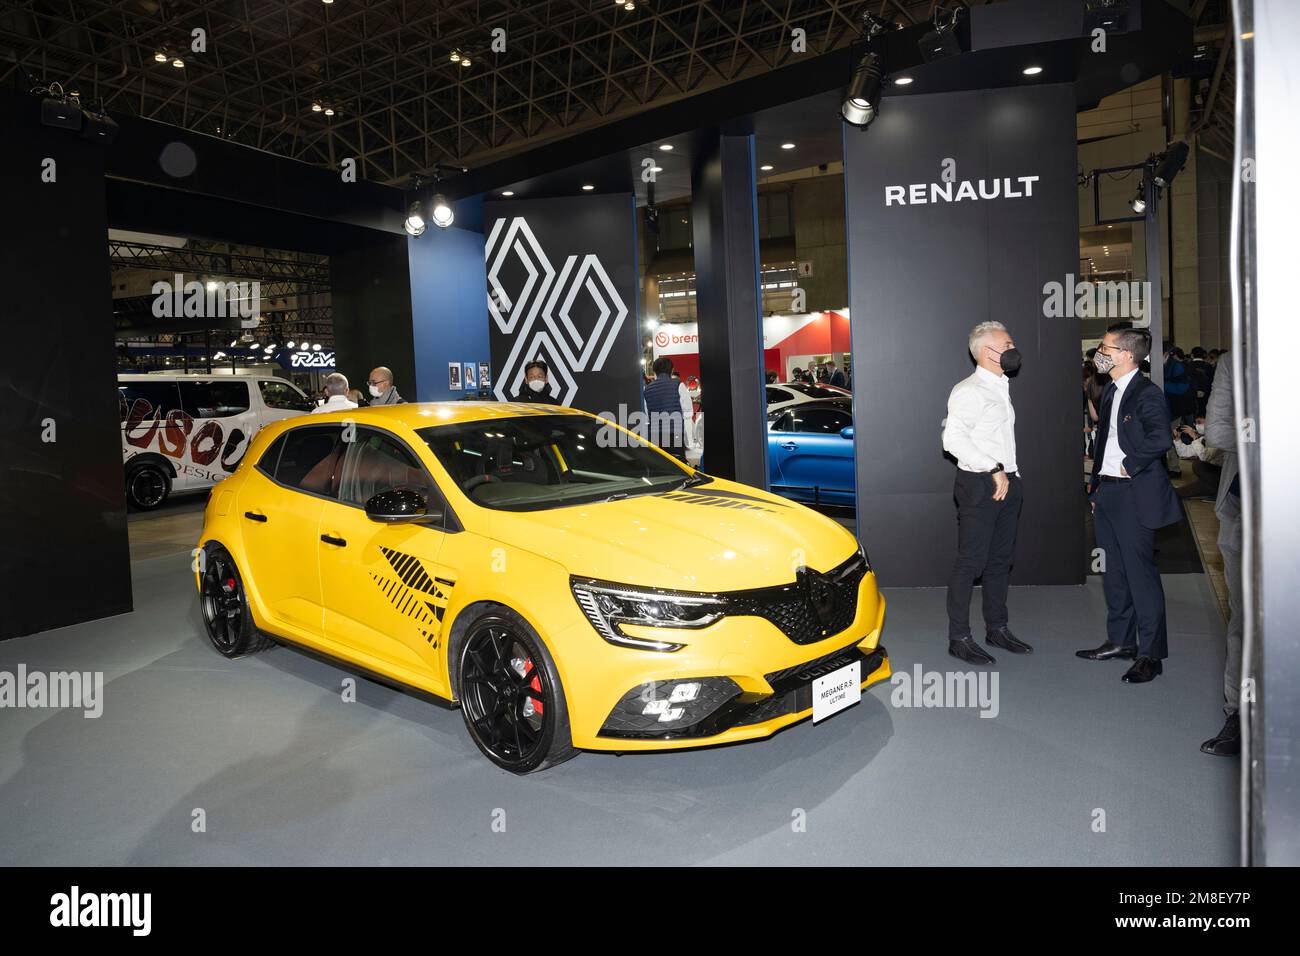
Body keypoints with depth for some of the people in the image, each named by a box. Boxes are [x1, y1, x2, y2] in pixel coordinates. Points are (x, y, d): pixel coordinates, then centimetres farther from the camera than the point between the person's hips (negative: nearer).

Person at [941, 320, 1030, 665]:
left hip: (1006, 483, 9)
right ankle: (959, 637, 3)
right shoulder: (968, 391, -12)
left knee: (1000, 559, 15)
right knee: (970, 562, -5)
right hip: (980, 485, -9)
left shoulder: (1001, 388, 18)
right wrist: (994, 471, -22)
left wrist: (1010, 475, 11)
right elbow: (953, 438, -24)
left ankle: (997, 628, 27)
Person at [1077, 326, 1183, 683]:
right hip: (1106, 493, 9)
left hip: (1134, 496, -9)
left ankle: (1150, 654, 6)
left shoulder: (1146, 393, -14)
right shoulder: (1111, 391, 14)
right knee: (1114, 573, 16)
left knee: (1141, 574, -3)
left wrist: (1131, 464, -16)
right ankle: (1120, 641, 29)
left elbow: (1161, 438, -29)